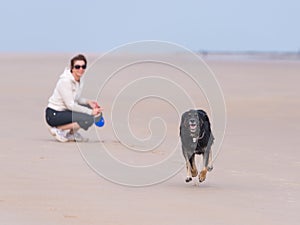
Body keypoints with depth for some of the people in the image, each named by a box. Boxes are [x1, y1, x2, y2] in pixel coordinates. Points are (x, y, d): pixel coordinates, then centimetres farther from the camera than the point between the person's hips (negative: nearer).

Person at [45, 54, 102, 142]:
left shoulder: (79, 80, 5)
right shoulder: (65, 81, -22)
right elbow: (70, 105, -23)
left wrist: (88, 102, -4)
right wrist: (91, 112, -22)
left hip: (65, 111, 9)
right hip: (53, 115, -9)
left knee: (97, 111, 3)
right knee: (88, 119, -24)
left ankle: (72, 133, 11)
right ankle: (57, 129, -10)